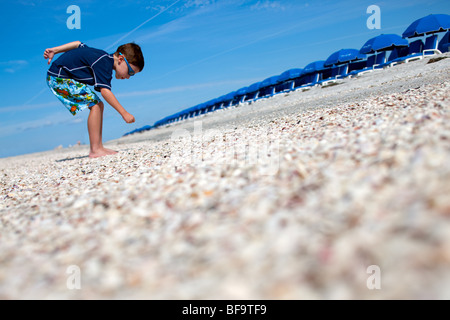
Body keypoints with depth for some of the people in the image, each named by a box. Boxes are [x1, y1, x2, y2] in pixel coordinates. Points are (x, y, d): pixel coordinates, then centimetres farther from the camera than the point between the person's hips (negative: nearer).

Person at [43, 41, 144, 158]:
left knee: (99, 105, 4)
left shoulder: (105, 58, 6)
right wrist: (124, 113, -32)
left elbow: (78, 44, 14)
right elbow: (105, 91, -32)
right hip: (58, 77, -10)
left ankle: (99, 147, 3)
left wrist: (54, 50, 12)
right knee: (95, 104, -18)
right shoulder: (104, 63, -23)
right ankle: (95, 150, -19)